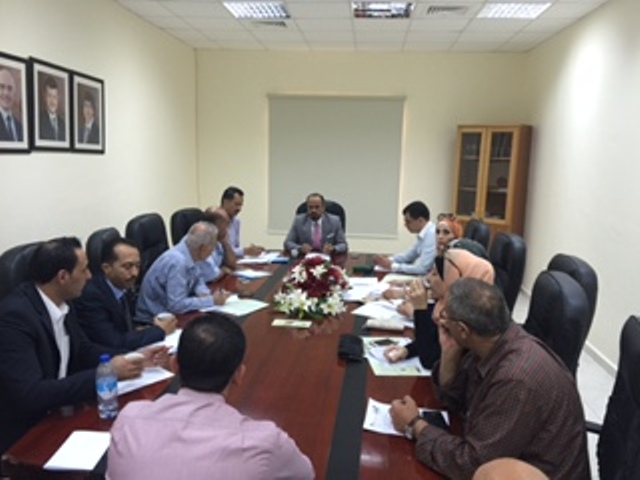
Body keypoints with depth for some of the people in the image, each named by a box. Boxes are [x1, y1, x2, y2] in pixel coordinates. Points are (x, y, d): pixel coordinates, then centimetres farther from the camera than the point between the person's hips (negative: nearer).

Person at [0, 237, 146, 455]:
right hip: (25, 433, -7)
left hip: (59, 411, 7)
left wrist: (132, 358, -5)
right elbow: (30, 395, -30)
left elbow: (84, 350, 11)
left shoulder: (60, 302, 0)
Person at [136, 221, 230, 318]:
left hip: (170, 310, 8)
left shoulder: (189, 252, -5)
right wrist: (212, 300, -23)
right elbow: (176, 305, -31)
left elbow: (197, 280, 12)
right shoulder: (177, 262, -29)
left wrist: (205, 294, -8)